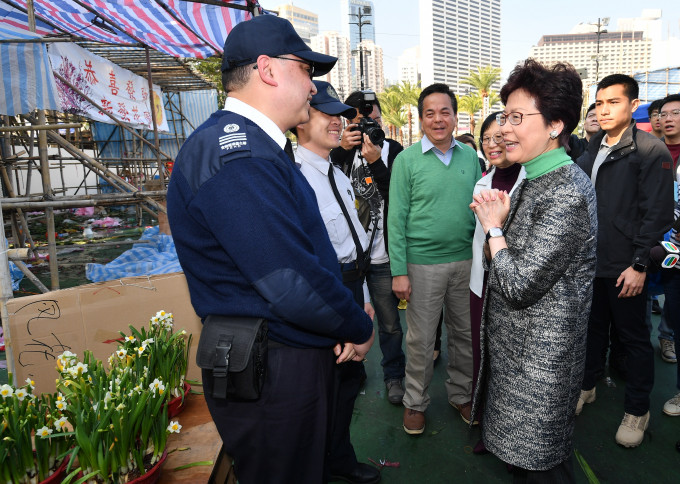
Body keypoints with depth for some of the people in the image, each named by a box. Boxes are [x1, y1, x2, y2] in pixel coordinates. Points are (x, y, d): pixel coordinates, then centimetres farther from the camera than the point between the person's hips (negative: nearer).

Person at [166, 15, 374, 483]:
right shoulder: (233, 151, -24)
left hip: (302, 356, 10)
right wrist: (360, 328, -10)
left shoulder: (255, 146, 11)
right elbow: (294, 286, -29)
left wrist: (349, 318, -1)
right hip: (272, 376, -10)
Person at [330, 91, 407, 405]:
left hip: (381, 257, -1)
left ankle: (394, 375, 32)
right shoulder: (340, 151, 4)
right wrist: (342, 150, -21)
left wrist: (376, 161, -22)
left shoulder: (392, 150, 0)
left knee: (390, 323, 9)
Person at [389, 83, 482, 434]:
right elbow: (396, 218, -7)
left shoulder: (470, 156, 5)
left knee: (464, 333, 16)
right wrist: (399, 271, -11)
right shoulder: (407, 159, -6)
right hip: (423, 263, -3)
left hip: (466, 260, 4)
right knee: (420, 339, 8)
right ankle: (415, 402, 28)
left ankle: (461, 394, 36)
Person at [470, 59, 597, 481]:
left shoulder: (566, 194, -24)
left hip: (540, 362, -9)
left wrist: (493, 227, -14)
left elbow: (520, 286, -26)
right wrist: (499, 221, -4)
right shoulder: (535, 181, 7)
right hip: (516, 351, 9)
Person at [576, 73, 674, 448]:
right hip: (588, 262, 6)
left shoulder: (651, 151, -9)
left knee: (633, 338, 8)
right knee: (592, 328, 18)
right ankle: (586, 387, 36)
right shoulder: (589, 151, 10)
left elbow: (658, 213, -13)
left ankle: (637, 410, 24)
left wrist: (639, 264, -17)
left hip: (625, 267, -5)